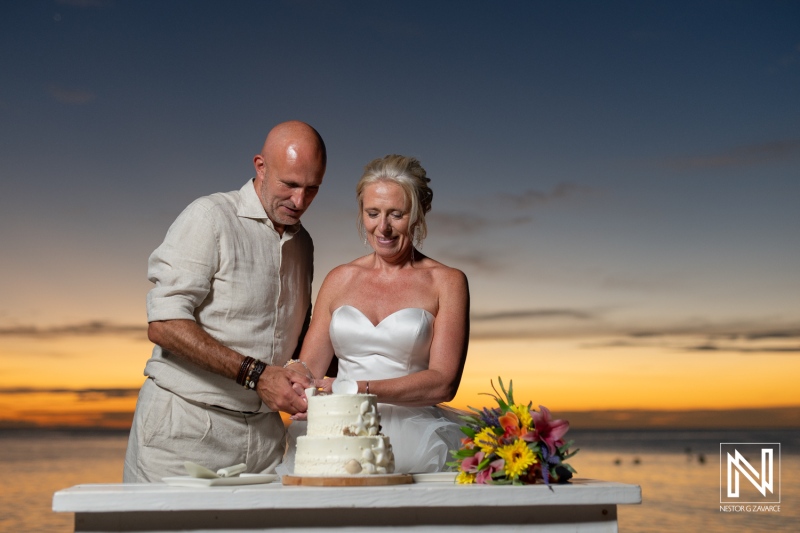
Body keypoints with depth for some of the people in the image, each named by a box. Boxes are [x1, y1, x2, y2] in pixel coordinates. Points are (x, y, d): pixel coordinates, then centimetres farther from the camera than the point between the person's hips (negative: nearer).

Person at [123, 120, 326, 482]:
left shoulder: (302, 243, 15)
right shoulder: (210, 218, -6)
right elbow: (163, 324, -15)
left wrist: (311, 386, 5)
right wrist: (254, 374, -19)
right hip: (185, 427, -5)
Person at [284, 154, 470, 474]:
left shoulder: (446, 282, 4)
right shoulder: (340, 279, 15)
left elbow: (444, 382, -6)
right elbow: (307, 368, 13)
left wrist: (361, 389, -18)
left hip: (412, 443, -3)